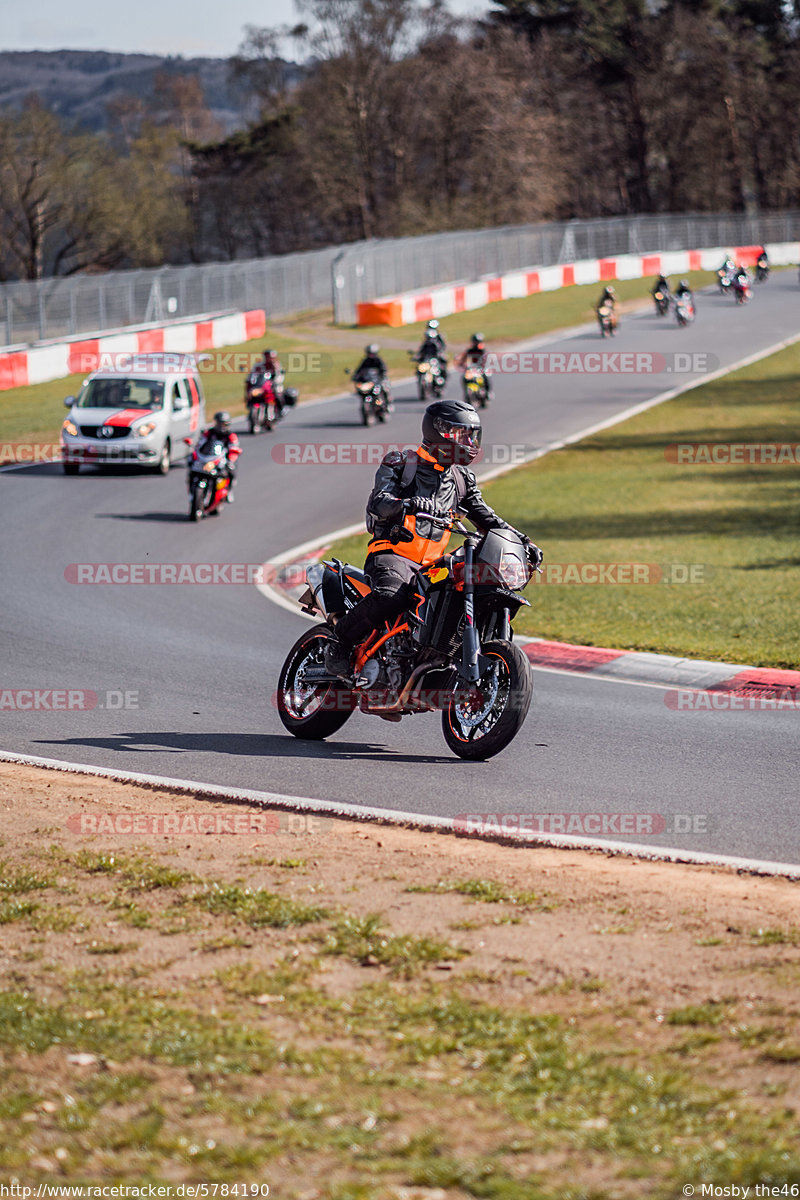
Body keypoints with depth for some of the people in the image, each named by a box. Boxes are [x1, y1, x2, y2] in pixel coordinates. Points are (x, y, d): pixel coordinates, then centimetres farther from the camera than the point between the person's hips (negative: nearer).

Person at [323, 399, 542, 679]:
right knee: (390, 598, -37)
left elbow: (486, 518, 21)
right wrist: (407, 504, -39)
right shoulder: (400, 464, -1)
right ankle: (341, 642, -16)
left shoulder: (461, 480, 18)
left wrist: (521, 541, 6)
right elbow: (377, 503, -16)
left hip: (431, 565, 7)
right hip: (392, 554, -6)